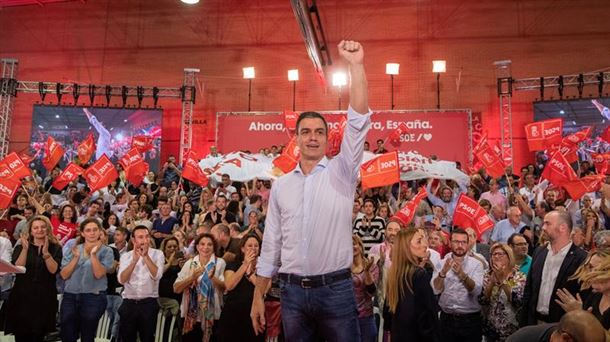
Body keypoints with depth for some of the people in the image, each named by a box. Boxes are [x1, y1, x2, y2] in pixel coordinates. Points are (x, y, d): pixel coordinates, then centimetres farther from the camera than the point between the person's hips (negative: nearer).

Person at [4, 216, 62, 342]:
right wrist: (25, 249, -16)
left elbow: (53, 270, -10)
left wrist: (45, 251, -19)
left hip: (44, 298, -1)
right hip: (22, 296, 1)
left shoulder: (55, 248, 4)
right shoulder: (20, 247, 9)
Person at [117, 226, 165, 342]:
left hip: (149, 303, -1)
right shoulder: (126, 256, 2)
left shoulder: (157, 254, -3)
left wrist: (146, 256, -21)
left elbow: (157, 275, -18)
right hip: (129, 303, 2)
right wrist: (134, 260, -22)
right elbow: (122, 280, -12)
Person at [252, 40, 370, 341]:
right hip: (292, 291, 3)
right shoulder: (281, 185, 7)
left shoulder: (341, 173, -1)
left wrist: (356, 66, -22)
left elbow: (358, 122, -15)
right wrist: (258, 296, 9)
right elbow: (271, 243, 10)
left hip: (335, 290, -2)